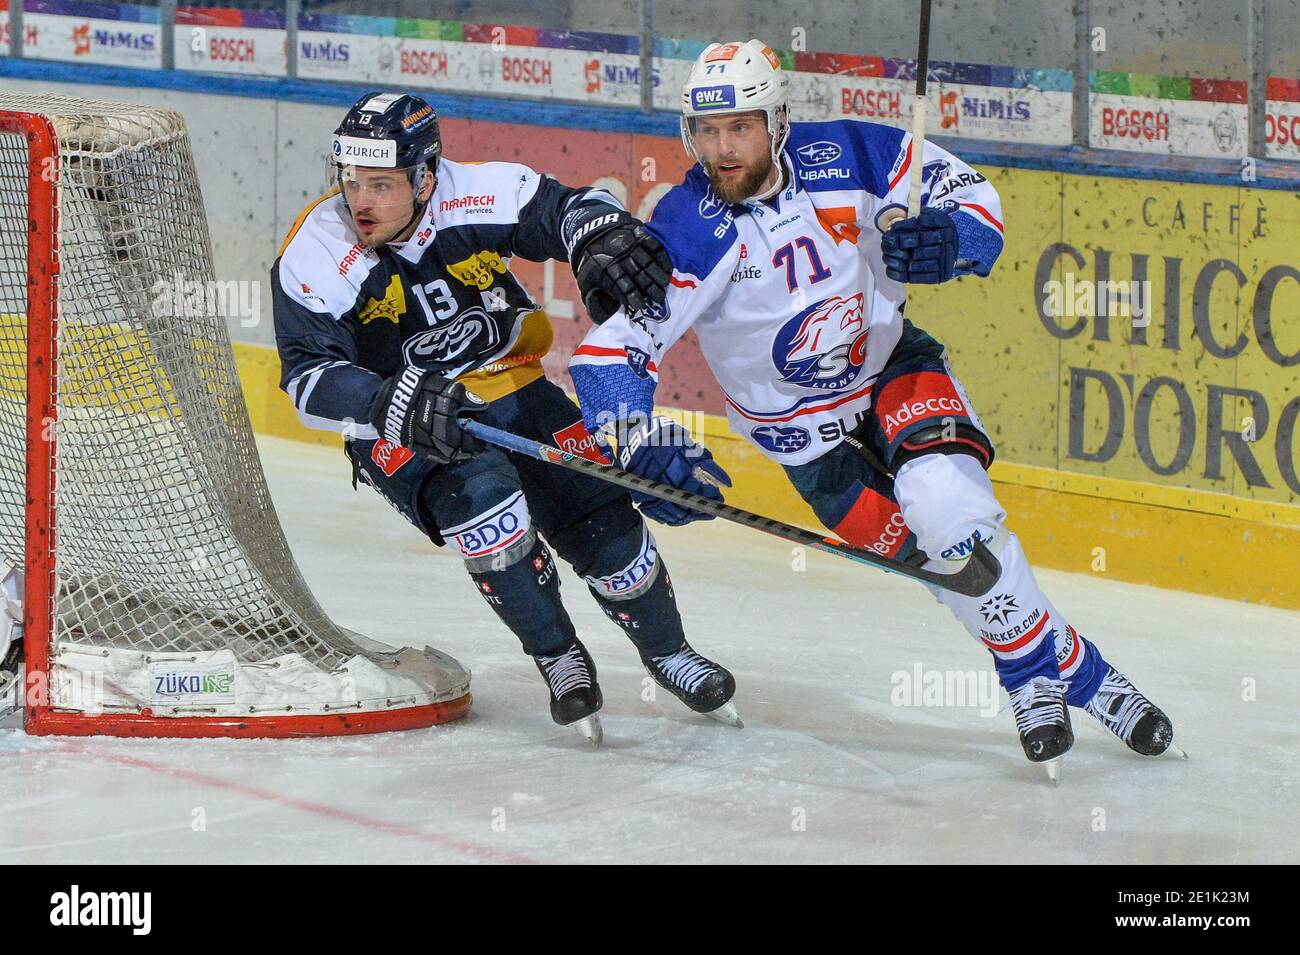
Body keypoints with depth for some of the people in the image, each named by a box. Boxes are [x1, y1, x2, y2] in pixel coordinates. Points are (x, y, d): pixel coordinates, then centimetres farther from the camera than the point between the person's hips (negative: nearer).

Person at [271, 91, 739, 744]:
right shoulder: (314, 258, -20)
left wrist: (601, 239, -31)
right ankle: (557, 659, -11)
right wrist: (398, 408, -41)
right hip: (398, 431, -2)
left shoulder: (478, 196, -18)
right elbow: (311, 379, -24)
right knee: (477, 493, -31)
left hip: (508, 390, 3)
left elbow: (566, 206, -6)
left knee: (598, 513, -4)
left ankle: (666, 651, 25)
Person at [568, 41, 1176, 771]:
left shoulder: (846, 157, -16)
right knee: (944, 549, -17)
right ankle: (1063, 671, 2)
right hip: (803, 429, 0)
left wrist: (950, 238, -27)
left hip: (892, 365, 0)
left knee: (947, 501, -25)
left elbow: (964, 189, -3)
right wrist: (642, 443, -41)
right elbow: (609, 350, -25)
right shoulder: (689, 233, -22)